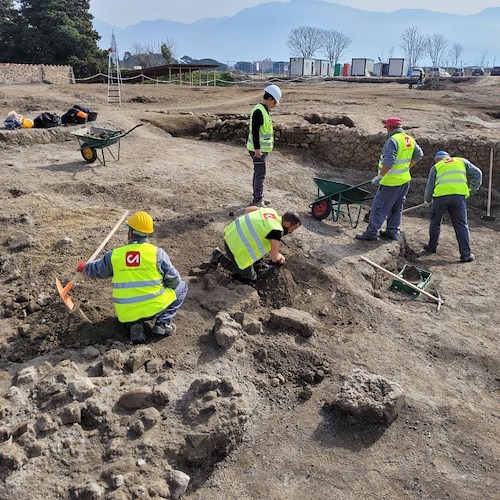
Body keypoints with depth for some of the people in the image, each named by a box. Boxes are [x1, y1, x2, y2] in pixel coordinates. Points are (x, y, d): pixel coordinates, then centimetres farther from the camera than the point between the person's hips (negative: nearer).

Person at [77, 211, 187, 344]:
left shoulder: (114, 255, -4)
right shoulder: (157, 253, -11)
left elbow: (97, 270, 15)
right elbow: (173, 280, -5)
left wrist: (84, 267, 39)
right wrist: (160, 285, 20)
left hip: (126, 314, 3)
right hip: (154, 308, -3)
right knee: (181, 286, 18)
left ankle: (134, 325, 7)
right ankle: (162, 322, 3)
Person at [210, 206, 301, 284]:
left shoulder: (271, 211, 2)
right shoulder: (277, 231, -20)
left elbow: (247, 210, 17)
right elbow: (274, 258, -10)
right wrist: (281, 257, 12)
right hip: (237, 249, -9)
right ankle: (220, 258, 7)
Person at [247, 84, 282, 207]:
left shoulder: (264, 110, 14)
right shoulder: (258, 111, -19)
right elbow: (255, 131, -24)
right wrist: (257, 149, -26)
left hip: (262, 148, 10)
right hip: (259, 149, -10)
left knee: (258, 173, 17)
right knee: (260, 175, -6)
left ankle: (257, 198, 28)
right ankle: (258, 201, 0)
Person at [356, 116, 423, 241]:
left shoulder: (393, 140, -19)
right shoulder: (410, 140, 9)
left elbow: (388, 162, -28)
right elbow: (418, 155, 22)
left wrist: (379, 176, -24)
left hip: (391, 182, -9)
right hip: (405, 180, 9)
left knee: (379, 207, -3)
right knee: (396, 208, 17)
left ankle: (372, 233, -3)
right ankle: (392, 231, 24)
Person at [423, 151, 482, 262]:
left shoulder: (436, 167, 20)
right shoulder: (462, 161, 24)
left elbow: (429, 186, 15)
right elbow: (477, 174, 15)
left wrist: (427, 199, 31)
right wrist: (473, 190, 21)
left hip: (440, 195, -1)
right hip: (459, 195, 1)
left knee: (435, 222, 19)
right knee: (461, 225, 4)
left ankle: (432, 247, 30)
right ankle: (466, 254, 2)